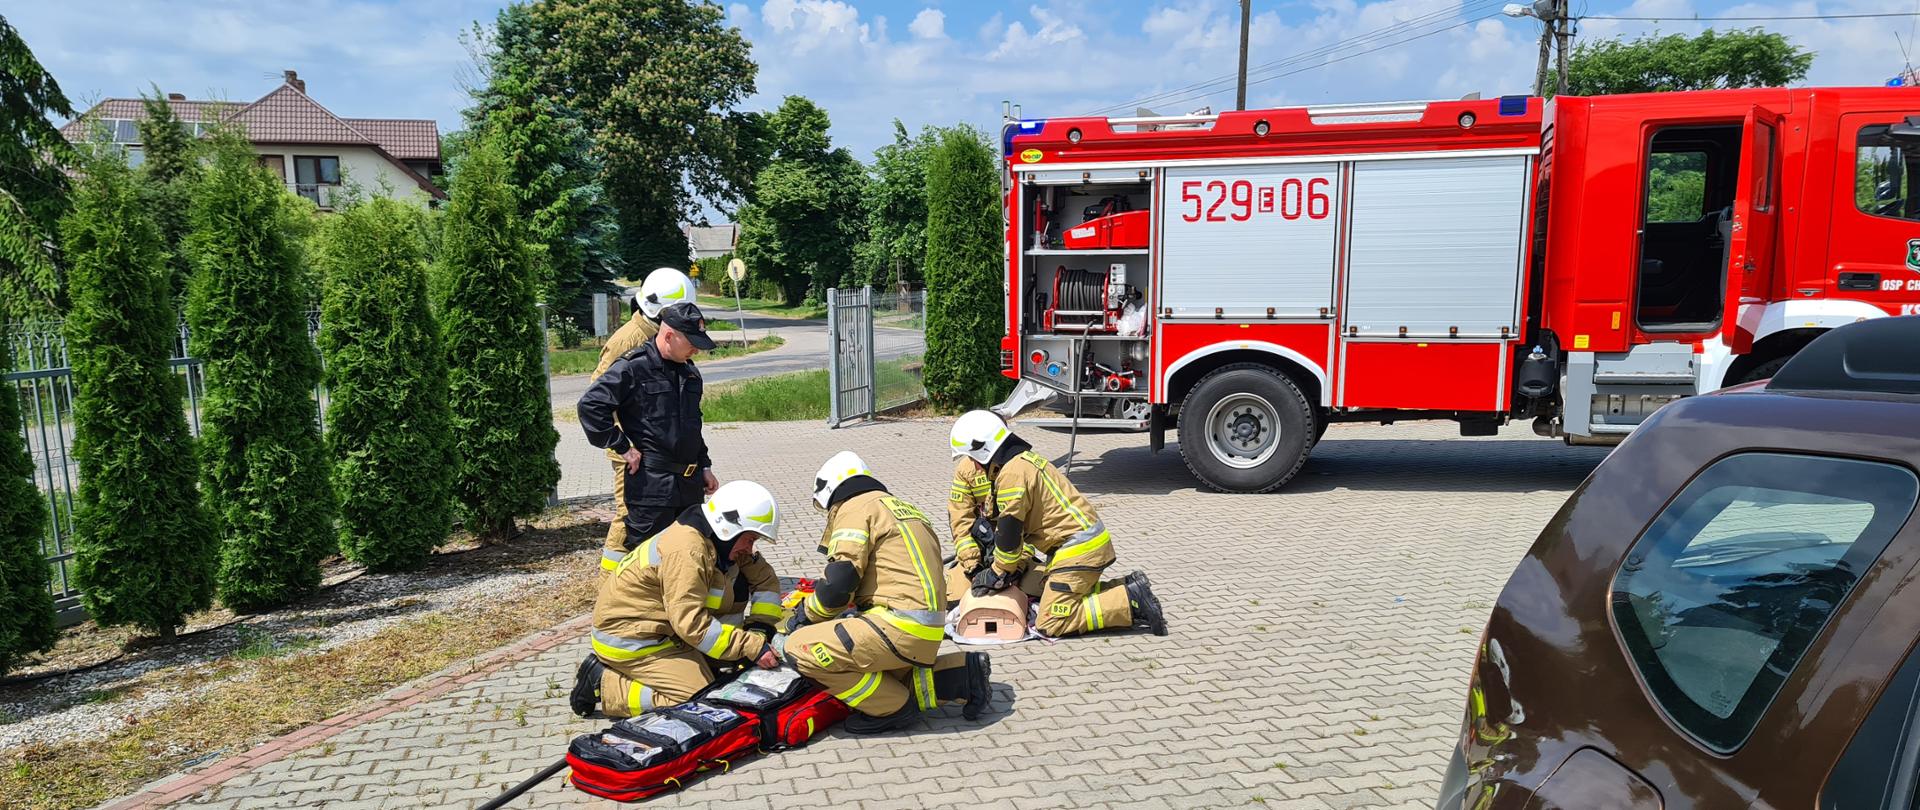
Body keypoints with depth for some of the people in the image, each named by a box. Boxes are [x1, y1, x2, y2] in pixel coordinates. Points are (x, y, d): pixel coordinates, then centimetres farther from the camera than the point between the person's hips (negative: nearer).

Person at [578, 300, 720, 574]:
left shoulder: (689, 371, 14)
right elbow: (590, 405, -16)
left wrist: (704, 466, 22)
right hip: (650, 483, -8)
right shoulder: (633, 367, -12)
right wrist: (622, 447, -14)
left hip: (689, 480, 8)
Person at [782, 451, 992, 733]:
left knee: (799, 648, -10)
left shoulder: (855, 506, -2)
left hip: (900, 626, -10)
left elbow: (839, 580, -12)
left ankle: (895, 707, -3)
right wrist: (858, 614, 31)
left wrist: (808, 613, 6)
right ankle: (960, 675, 12)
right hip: (929, 631, 10)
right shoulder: (903, 508, 25)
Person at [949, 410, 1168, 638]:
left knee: (1051, 623, -9)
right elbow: (1028, 520, 21)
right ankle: (1129, 587, 11)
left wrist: (998, 573, 0)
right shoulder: (1023, 459, 16)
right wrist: (1019, 564, 16)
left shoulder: (1012, 473, -17)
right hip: (1090, 540, 10)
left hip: (1078, 548, -10)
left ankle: (1131, 603, -11)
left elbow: (1009, 531, -14)